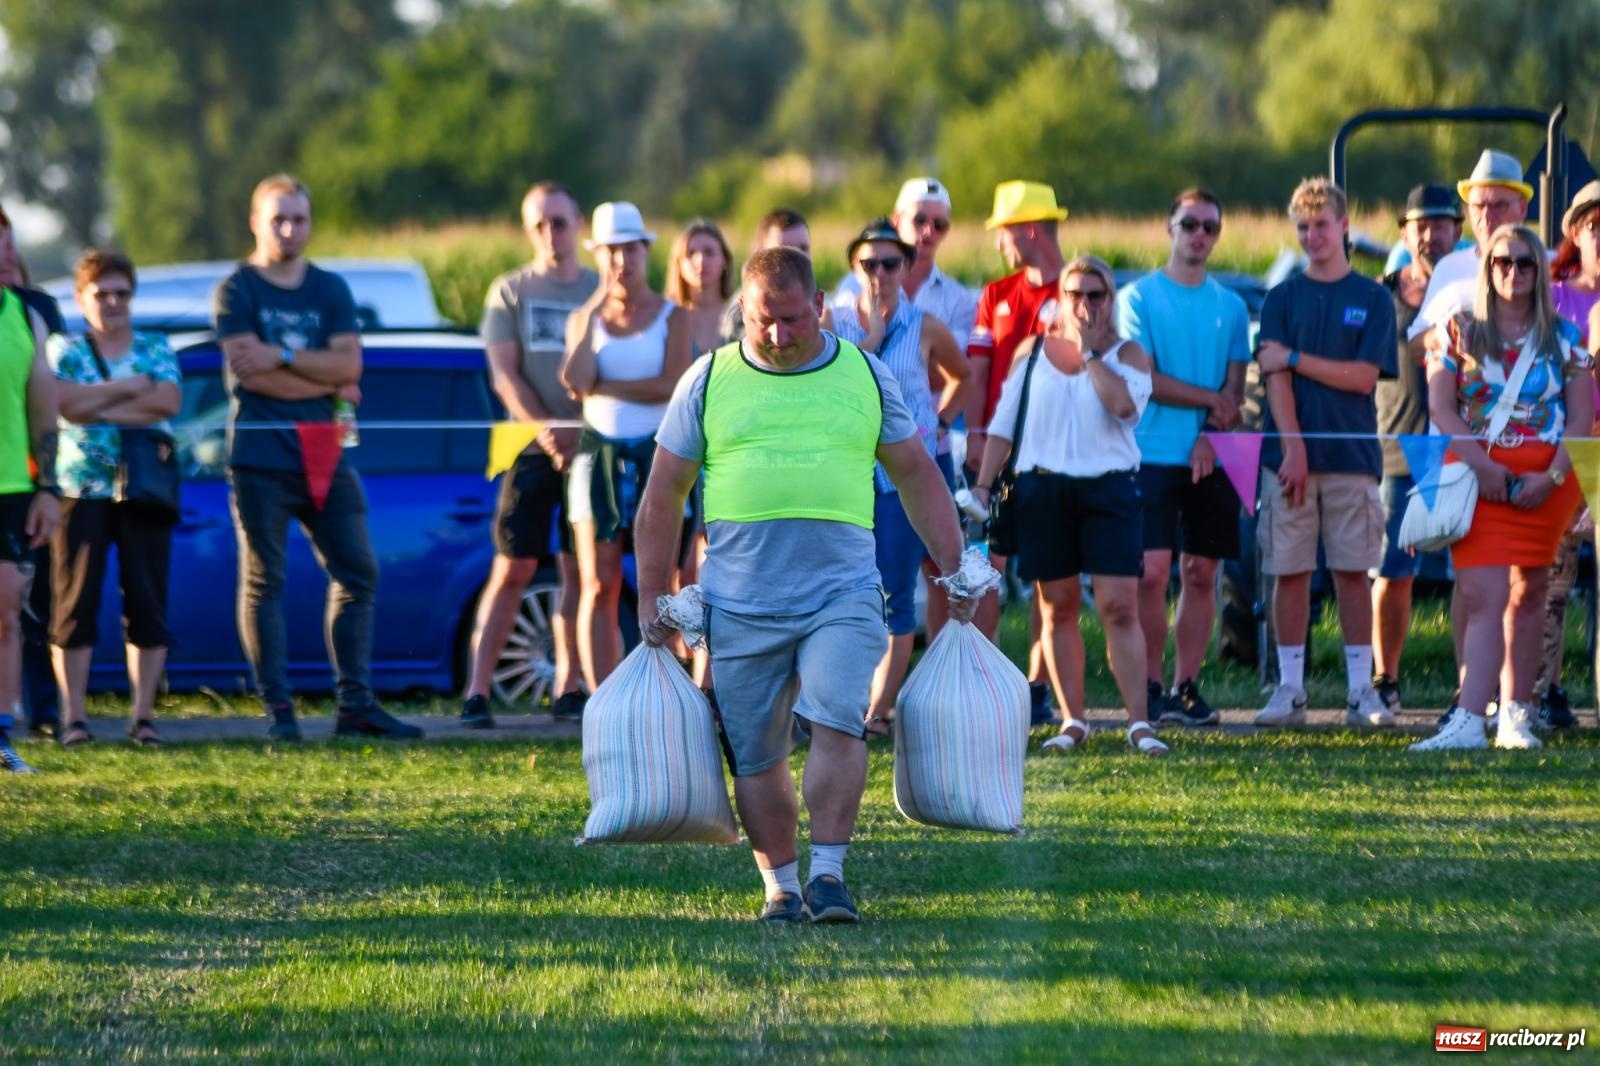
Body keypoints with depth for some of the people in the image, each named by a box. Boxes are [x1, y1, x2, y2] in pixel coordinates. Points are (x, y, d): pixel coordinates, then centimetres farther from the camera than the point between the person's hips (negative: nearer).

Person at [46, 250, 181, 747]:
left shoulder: (156, 348, 11)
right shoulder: (65, 348, 7)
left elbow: (169, 402, -8)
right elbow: (65, 403, -12)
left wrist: (99, 406, -11)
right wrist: (129, 388, -8)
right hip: (81, 488, -1)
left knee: (147, 603, -2)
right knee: (75, 602, -5)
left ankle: (143, 715, 4)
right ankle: (73, 716, -3)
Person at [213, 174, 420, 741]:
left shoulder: (330, 290, 13)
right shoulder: (236, 292, 0)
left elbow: (348, 364, -2)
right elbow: (250, 374, -13)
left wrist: (281, 357, -12)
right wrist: (324, 380, -5)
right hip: (260, 457, -5)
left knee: (357, 572, 1)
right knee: (263, 581, -5)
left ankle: (356, 704, 6)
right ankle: (278, 709, -2)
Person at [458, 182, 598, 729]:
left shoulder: (602, 291, 10)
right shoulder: (510, 291, 7)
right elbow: (505, 375, 0)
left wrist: (581, 436, -9)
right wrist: (546, 432, -14)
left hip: (588, 448, 2)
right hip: (531, 450, -1)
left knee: (578, 571, 3)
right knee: (512, 568, -6)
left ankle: (568, 687, 9)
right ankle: (477, 692, -8)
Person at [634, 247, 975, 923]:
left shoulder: (865, 377, 9)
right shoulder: (708, 382, 7)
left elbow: (918, 478, 16)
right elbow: (664, 493, 11)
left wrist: (955, 570, 11)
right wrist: (652, 598, 7)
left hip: (842, 594, -1)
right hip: (740, 604, 1)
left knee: (838, 721, -18)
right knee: (755, 753, 3)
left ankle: (828, 873, -15)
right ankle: (780, 886, 14)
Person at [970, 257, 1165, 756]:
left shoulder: (1126, 354, 5)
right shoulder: (1032, 352, 11)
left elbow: (1125, 405, -16)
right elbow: (1003, 423, 12)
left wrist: (1090, 353, -8)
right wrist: (983, 484, 4)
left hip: (1108, 489, -2)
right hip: (1043, 488, 2)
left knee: (1119, 605, -10)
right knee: (1057, 607, 5)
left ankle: (1139, 723, -9)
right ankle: (1074, 720, 13)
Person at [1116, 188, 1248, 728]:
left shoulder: (1230, 306, 13)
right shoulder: (1138, 298, 2)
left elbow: (1234, 387, 7)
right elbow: (1143, 379, -6)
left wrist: (1209, 436, -10)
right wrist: (1211, 400, -5)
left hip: (1210, 459, 4)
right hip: (1153, 455, -4)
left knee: (1201, 573, 3)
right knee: (1153, 572, -11)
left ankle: (1186, 688, 7)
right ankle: (1149, 688, -5)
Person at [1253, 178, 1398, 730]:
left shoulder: (1373, 299, 6)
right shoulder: (1282, 298, 8)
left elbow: (1364, 376, -3)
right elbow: (1275, 377, -2)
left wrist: (1296, 358, -7)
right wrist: (1292, 448, -13)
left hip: (1352, 454, -1)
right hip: (1290, 452, 1)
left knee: (1353, 571, 0)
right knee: (1291, 571, 1)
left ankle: (1362, 689, 3)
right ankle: (1290, 688, 7)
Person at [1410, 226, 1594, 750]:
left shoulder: (1563, 338, 7)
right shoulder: (1460, 332, 5)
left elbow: (1582, 416, 3)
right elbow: (1441, 407, -2)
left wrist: (1553, 476, -12)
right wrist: (1481, 464, -14)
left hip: (1545, 483, 2)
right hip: (1480, 478, -2)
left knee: (1528, 594, 8)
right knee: (1483, 597, -12)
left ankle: (1516, 715, 15)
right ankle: (1469, 720, -22)